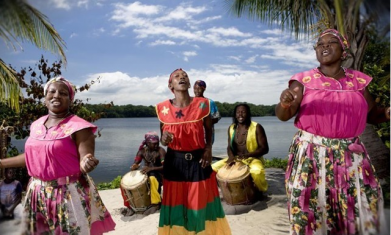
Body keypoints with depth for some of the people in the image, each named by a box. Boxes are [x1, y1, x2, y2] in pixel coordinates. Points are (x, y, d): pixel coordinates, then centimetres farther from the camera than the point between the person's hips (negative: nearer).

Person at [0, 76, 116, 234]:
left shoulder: (78, 126, -14)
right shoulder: (37, 125, 6)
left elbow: (85, 159, -19)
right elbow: (32, 155, 17)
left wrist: (87, 164, -41)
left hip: (69, 194, -7)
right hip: (38, 193, 7)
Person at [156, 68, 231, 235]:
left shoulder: (202, 104, -6)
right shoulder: (163, 108, -4)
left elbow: (208, 129, 7)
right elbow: (162, 136, 8)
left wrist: (208, 149, -8)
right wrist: (163, 139, -15)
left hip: (198, 160, 0)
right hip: (174, 162, 1)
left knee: (201, 202, 11)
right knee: (176, 204, 10)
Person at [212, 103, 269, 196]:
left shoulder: (257, 127, -12)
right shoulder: (231, 128, 2)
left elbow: (265, 149, -13)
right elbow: (230, 146, 9)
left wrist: (247, 155, -26)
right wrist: (231, 157, -15)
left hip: (253, 159, -5)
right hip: (236, 159, 5)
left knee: (257, 172, -38)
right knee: (214, 168, -10)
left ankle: (260, 190, -2)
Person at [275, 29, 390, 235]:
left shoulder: (358, 81, 8)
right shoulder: (303, 80, 0)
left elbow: (372, 114, 19)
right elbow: (283, 116, -7)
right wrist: (284, 102, -30)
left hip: (351, 155, 3)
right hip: (311, 155, -2)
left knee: (362, 212, 7)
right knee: (311, 211, 2)